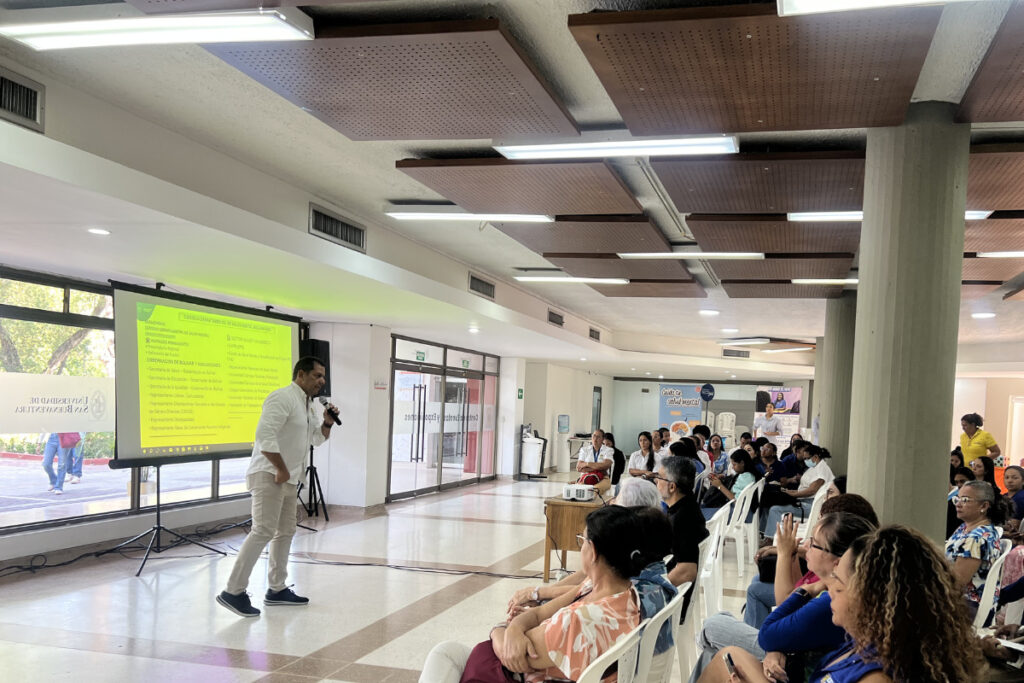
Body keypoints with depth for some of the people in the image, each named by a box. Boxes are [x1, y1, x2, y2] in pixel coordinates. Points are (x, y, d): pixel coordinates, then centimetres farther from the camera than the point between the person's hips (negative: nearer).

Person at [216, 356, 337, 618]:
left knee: (286, 532, 14)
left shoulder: (310, 405, 15)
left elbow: (317, 438, 25)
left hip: (288, 479, 10)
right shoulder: (283, 398, -15)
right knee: (263, 532, -15)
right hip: (269, 475, -10)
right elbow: (265, 435, -24)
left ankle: (276, 589, 23)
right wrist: (281, 469, -21)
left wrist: (327, 422, 5)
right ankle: (233, 592, -13)